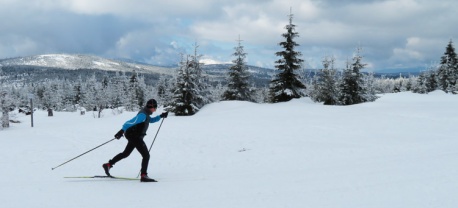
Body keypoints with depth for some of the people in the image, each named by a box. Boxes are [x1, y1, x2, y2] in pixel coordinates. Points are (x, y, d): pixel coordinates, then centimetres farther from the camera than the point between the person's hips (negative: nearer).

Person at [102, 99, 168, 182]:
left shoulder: (146, 114, 10)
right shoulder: (143, 114, -21)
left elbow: (151, 120, 30)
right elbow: (131, 122, -30)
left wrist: (161, 116, 16)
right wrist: (122, 131, -38)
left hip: (135, 137, 11)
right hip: (135, 137, -11)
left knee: (126, 153, 22)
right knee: (146, 155, -10)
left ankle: (108, 165, 29)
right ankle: (144, 176, -11)